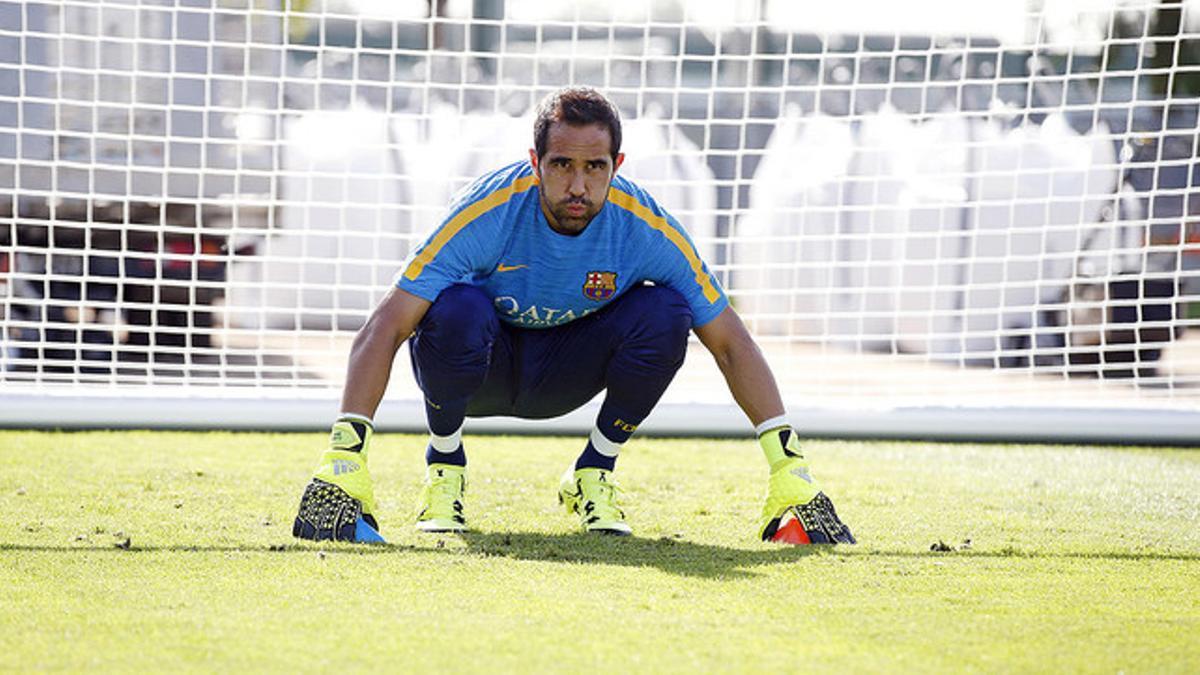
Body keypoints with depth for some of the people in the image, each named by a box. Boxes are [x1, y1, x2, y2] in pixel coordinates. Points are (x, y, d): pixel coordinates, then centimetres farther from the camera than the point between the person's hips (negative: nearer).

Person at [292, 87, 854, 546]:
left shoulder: (646, 229, -23)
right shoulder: (488, 212, -30)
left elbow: (731, 344, -16)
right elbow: (386, 329, -33)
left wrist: (788, 469, -24)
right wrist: (343, 458, -44)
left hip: (564, 371, 2)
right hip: (478, 363, -2)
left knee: (665, 312, -27)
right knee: (458, 306, -37)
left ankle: (593, 475, -4)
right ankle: (444, 468, -10)